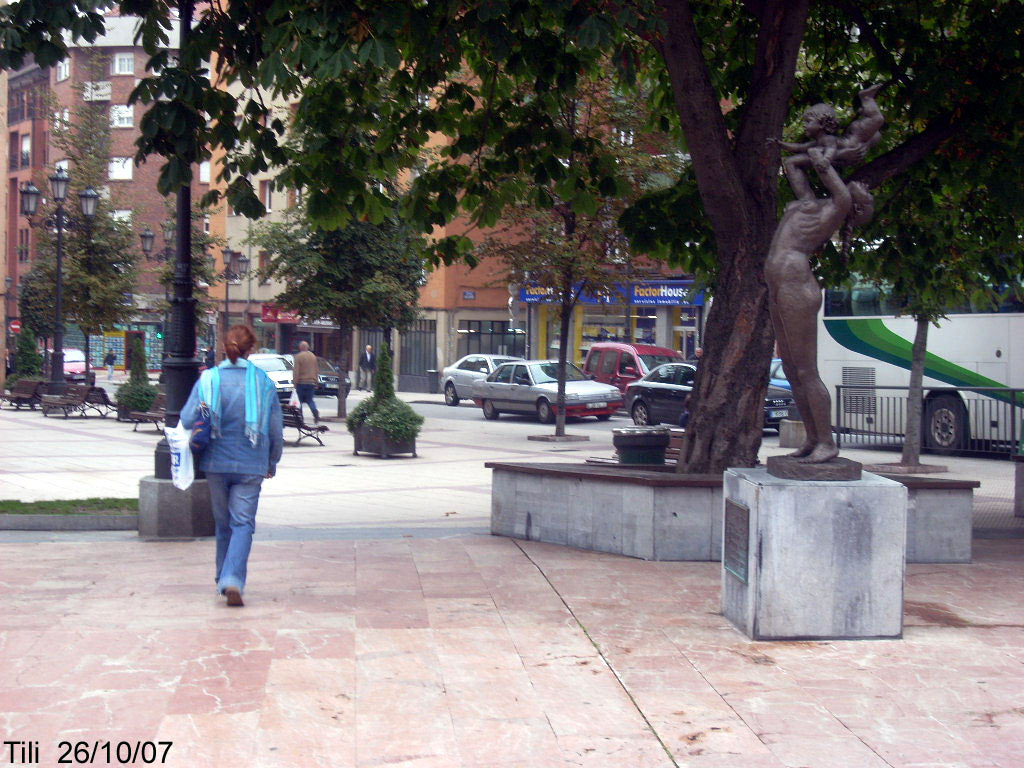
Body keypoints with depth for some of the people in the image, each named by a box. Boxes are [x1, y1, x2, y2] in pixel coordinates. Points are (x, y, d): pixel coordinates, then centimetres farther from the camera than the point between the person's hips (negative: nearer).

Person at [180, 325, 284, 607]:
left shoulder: (208, 379, -4)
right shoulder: (263, 382, -4)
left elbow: (187, 420, -7)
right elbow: (276, 428, 1)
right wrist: (272, 462, 14)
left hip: (216, 462, 2)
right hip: (250, 465, -1)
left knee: (223, 523, 16)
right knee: (243, 523, 0)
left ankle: (224, 579, 26)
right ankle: (233, 580, -17)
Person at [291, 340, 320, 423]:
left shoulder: (298, 357, -8)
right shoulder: (313, 356, 8)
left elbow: (296, 371, -11)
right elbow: (317, 370, 13)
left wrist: (294, 382, -7)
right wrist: (316, 382, 20)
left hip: (301, 382, -4)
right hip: (311, 382, 4)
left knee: (299, 400, 6)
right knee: (310, 400, 10)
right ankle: (315, 412, -15)